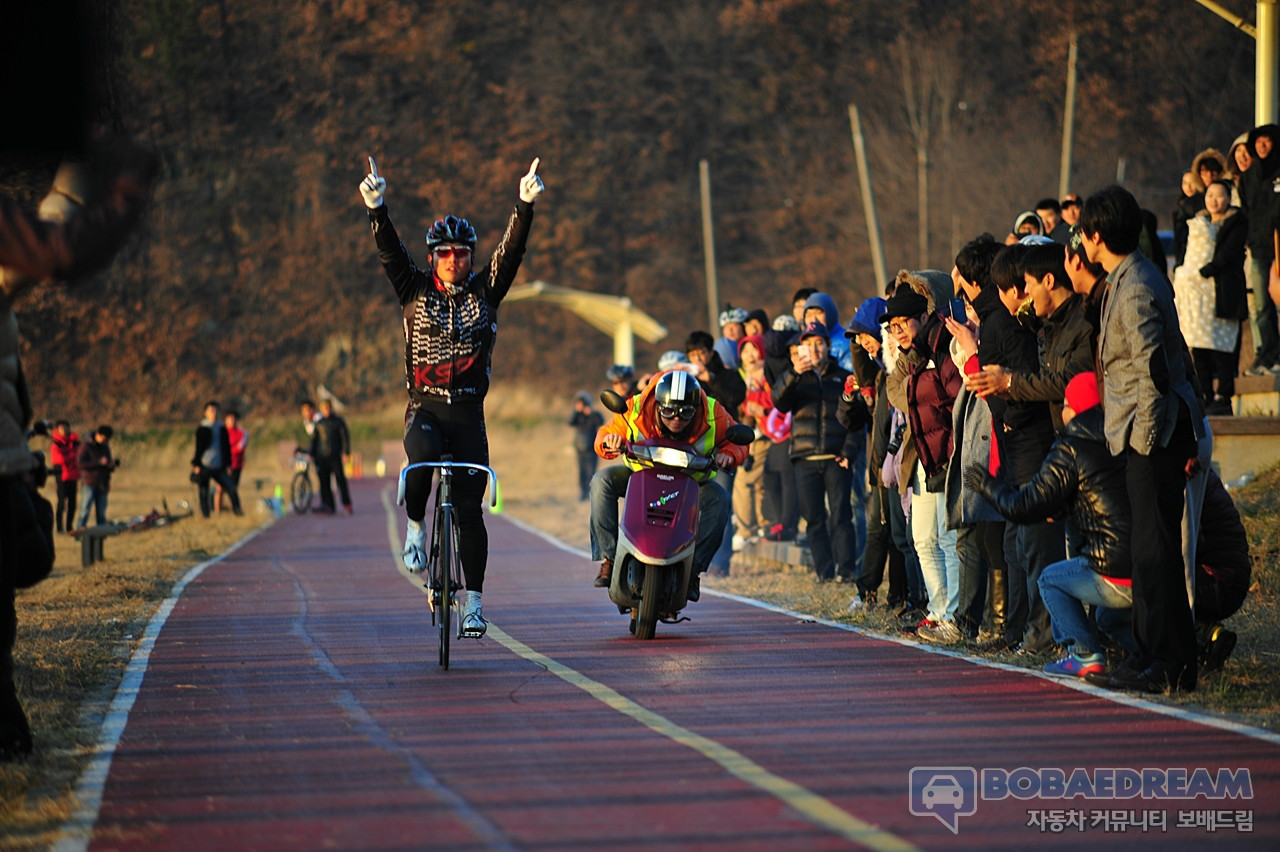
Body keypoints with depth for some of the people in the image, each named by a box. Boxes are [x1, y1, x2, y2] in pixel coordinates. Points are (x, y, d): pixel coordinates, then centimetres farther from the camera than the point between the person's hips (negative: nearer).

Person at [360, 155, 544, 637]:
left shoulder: (485, 290, 6)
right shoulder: (415, 290, 5)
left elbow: (511, 250, -5)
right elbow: (389, 252, -8)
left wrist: (525, 205, -20)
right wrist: (376, 209, -24)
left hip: (468, 412, 1)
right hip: (424, 407, -1)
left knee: (469, 507, -3)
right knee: (421, 459, -34)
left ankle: (474, 601, 2)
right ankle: (415, 527, -8)